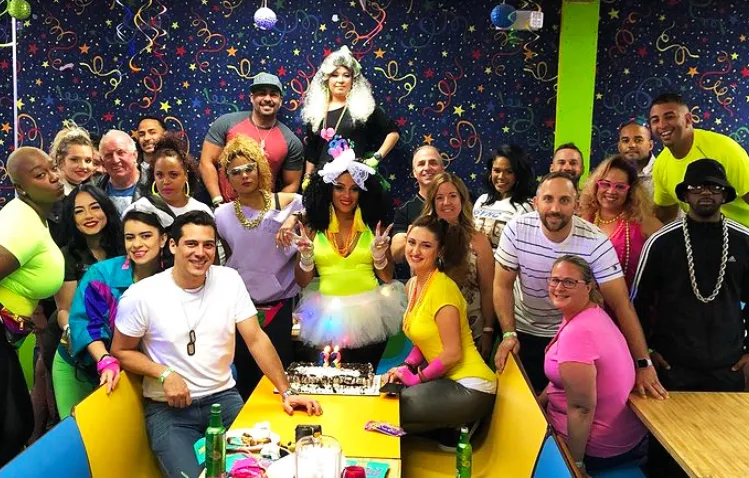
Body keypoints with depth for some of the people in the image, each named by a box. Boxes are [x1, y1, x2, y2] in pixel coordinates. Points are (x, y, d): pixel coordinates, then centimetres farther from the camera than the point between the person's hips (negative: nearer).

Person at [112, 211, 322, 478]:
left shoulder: (229, 280, -4)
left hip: (224, 397, 3)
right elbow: (121, 352, 1)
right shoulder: (141, 296, -12)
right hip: (168, 407, -2)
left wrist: (286, 392, -10)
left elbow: (256, 339, -3)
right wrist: (165, 374, -16)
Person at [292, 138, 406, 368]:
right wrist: (306, 256, -15)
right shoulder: (314, 227, 0)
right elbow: (303, 282, 2)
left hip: (369, 313, 1)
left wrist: (379, 255, -13)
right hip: (328, 314, 0)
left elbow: (387, 278, 4)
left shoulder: (373, 226, 1)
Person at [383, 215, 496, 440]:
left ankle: (453, 432, 6)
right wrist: (406, 366, 1)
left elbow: (453, 352, -19)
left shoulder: (442, 288, -19)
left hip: (470, 388, -9)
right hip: (447, 379, 9)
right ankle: (447, 428, 16)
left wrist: (417, 378, -9)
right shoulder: (412, 285, 8)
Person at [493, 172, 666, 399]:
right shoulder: (516, 229, -20)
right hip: (522, 331, 1)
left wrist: (643, 363, -23)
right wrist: (508, 334, -21)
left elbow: (621, 304, -21)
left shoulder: (595, 242, -23)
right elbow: (503, 286, -10)